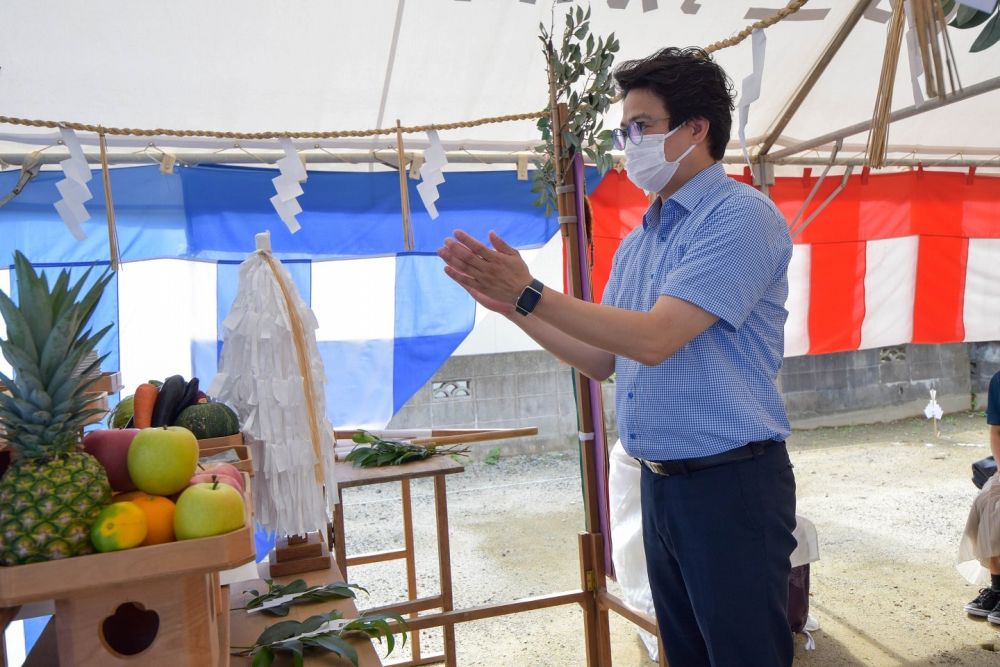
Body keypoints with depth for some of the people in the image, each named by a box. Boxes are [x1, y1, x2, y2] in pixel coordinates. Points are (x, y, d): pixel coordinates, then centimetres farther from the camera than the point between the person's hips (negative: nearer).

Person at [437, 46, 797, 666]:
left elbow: (654, 339, -21)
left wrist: (530, 293, -20)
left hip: (732, 481, -8)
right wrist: (507, 304, 6)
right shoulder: (637, 242, 12)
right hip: (659, 481, 8)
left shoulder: (741, 215, -13)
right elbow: (603, 359, 13)